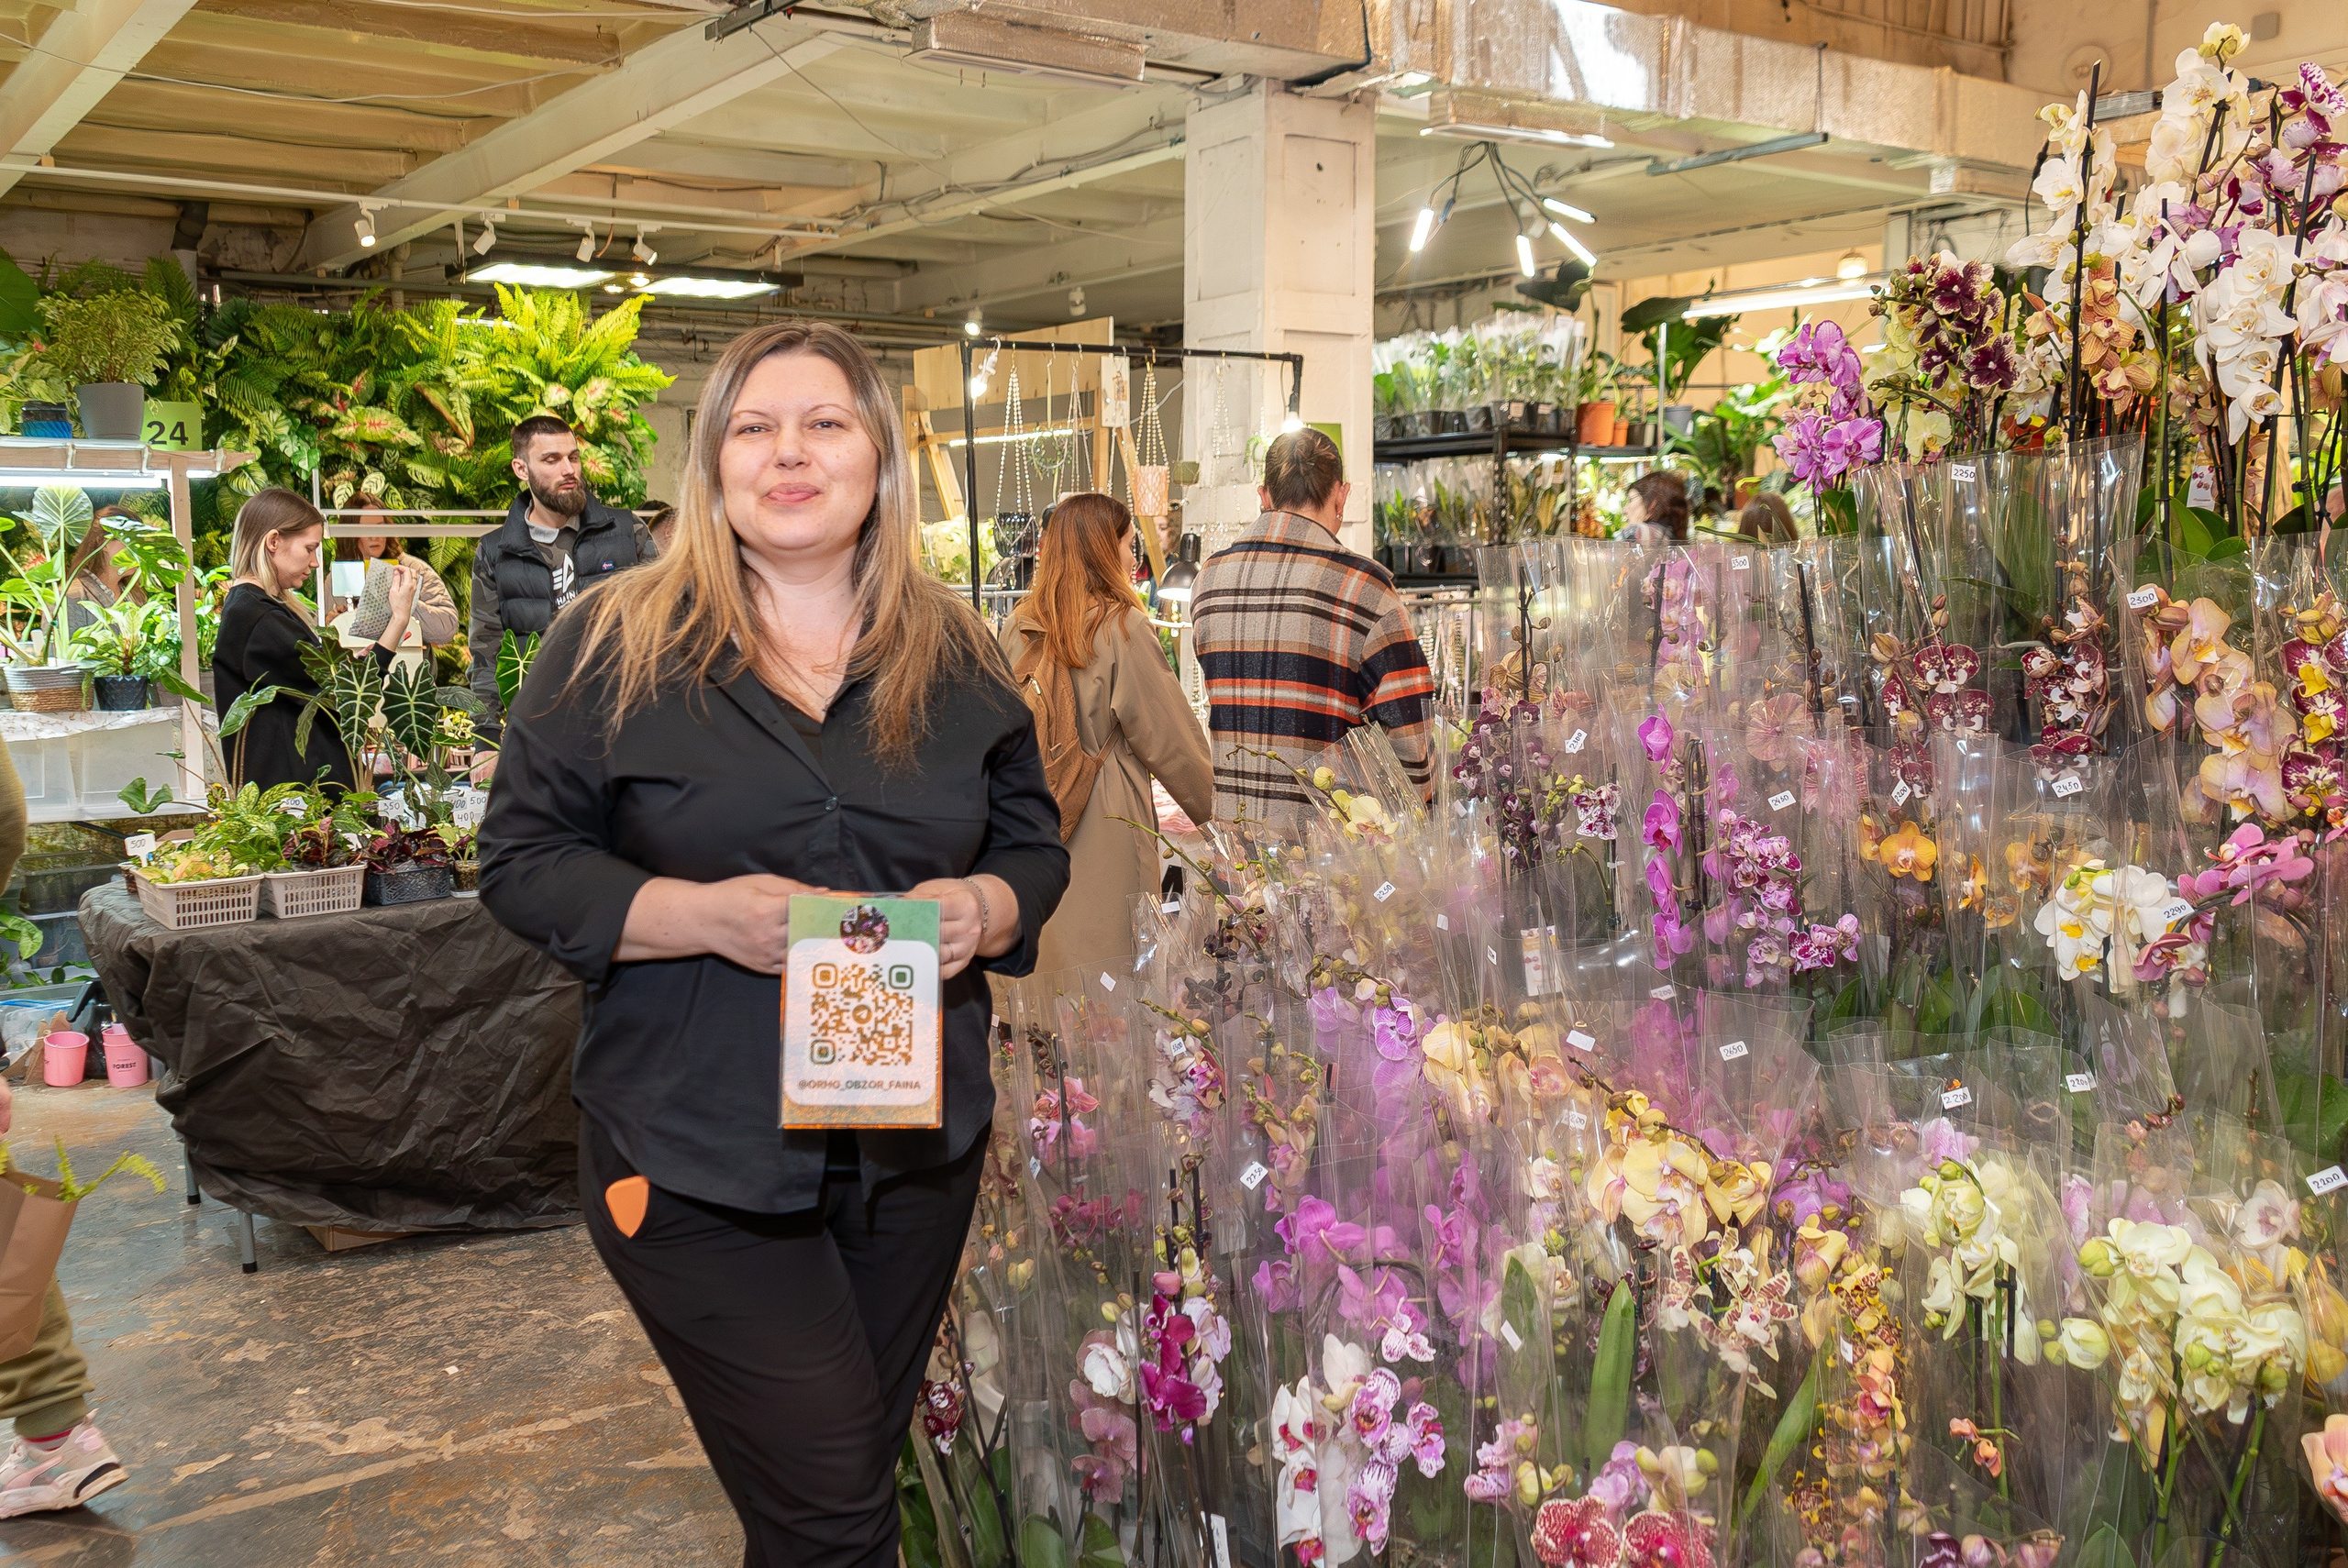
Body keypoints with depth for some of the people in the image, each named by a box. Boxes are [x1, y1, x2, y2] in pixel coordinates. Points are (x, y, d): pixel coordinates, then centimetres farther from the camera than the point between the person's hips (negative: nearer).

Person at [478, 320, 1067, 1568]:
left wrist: (986, 907, -9)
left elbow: (1034, 840, 14)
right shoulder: (616, 644, -3)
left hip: (917, 1156, 4)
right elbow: (523, 864, -4)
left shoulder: (955, 654, 7)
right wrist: (706, 914, -20)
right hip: (698, 1167, -4)